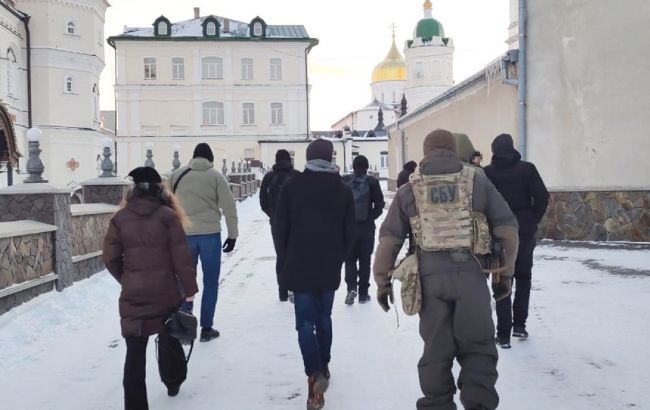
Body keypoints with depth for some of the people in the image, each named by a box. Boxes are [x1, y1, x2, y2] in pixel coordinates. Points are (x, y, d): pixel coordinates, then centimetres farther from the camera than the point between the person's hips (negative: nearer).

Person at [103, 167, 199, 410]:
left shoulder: (120, 218, -1)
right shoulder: (167, 216, -7)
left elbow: (110, 258, 3)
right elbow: (181, 258, -9)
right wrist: (189, 290, -1)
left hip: (133, 294, 0)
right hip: (166, 290, 0)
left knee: (135, 350, 4)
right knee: (169, 338, 22)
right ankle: (173, 383, 42)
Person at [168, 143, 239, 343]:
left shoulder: (178, 175, 9)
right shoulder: (216, 176, 2)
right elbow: (228, 206, -3)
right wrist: (232, 235, 2)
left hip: (184, 234, 2)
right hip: (210, 234, -2)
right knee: (210, 282, 7)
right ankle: (206, 328, 8)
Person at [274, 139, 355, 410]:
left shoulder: (292, 187, -5)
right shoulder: (343, 190, 1)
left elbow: (281, 228, -2)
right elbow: (350, 231, 4)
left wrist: (287, 259, 9)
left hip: (300, 266, -2)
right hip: (330, 267, 3)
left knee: (305, 322, -2)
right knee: (324, 318, 18)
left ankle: (315, 375, -18)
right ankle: (322, 368, 28)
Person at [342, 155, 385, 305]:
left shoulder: (344, 181, -3)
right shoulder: (372, 182, -5)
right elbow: (379, 205, -6)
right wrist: (371, 217, 6)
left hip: (348, 225, 0)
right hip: (367, 226, 0)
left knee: (350, 258, 11)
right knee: (365, 259, 10)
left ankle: (351, 287, -9)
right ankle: (363, 293, 13)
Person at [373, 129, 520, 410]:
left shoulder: (409, 191, 10)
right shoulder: (478, 182, 9)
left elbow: (388, 240, 6)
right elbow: (508, 230, 6)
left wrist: (382, 282, 14)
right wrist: (505, 274, 15)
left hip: (430, 279, 1)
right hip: (471, 277, -1)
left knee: (436, 351, 14)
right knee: (478, 347, 11)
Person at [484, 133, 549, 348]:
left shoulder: (487, 173, -3)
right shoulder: (527, 169, -3)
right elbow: (542, 196, -8)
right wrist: (532, 221, 3)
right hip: (525, 233, 0)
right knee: (523, 277, 18)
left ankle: (504, 333, 3)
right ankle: (519, 324, 15)